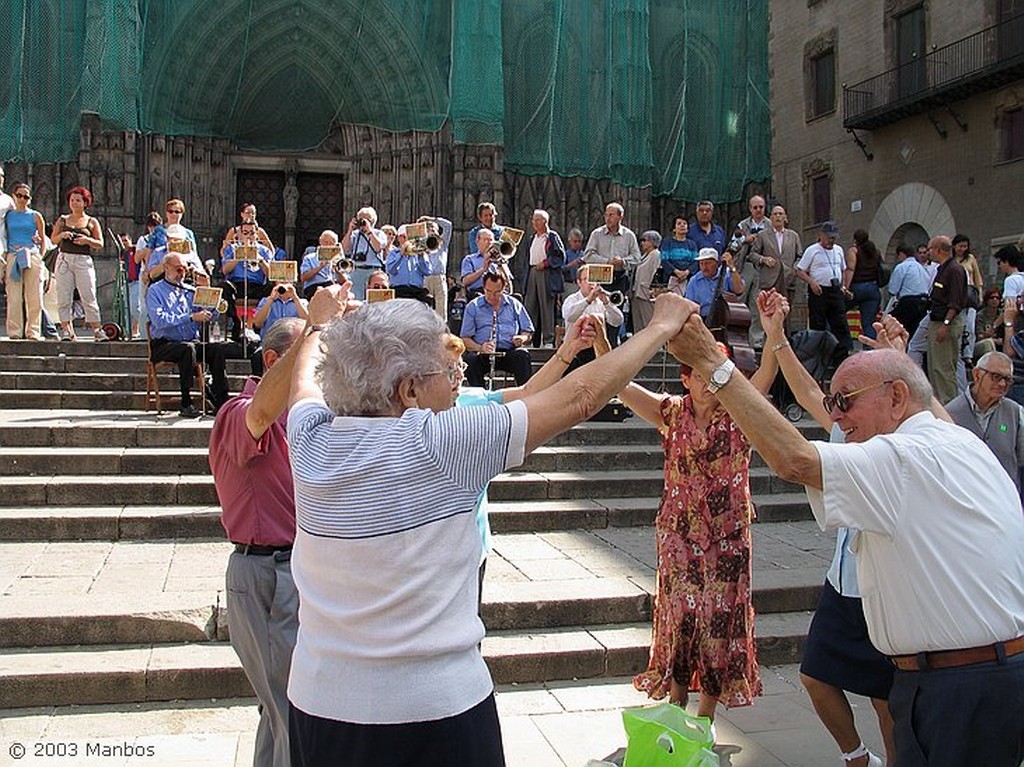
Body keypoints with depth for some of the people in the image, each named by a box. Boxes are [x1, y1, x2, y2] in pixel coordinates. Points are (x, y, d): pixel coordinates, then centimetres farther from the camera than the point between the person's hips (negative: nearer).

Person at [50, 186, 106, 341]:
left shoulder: (92, 222, 9)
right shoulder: (62, 220, 15)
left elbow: (100, 243, 7)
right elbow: (53, 239, 15)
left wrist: (87, 240, -11)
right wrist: (61, 235, -5)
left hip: (83, 260, -2)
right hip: (64, 259, 2)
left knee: (89, 297, -7)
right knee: (64, 298, -2)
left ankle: (97, 329, -3)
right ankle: (66, 330, 1)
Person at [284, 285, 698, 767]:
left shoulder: (310, 439, -6)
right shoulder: (441, 443, -20)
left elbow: (306, 379, 18)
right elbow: (579, 398, -13)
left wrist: (321, 326, 39)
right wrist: (661, 327, 1)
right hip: (434, 709, -5)